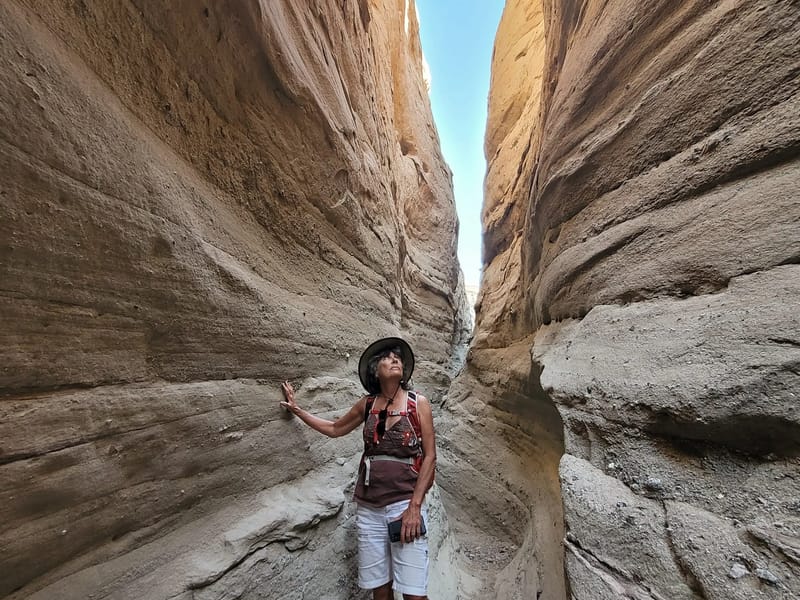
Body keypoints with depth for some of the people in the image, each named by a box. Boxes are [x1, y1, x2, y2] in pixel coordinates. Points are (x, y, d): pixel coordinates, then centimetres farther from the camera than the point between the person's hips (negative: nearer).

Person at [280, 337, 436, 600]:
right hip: (368, 507, 3)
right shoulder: (367, 403, 2)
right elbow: (334, 428, 16)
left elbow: (430, 456, -5)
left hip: (404, 503, -2)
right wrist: (295, 408, 13)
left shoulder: (418, 403, -6)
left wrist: (415, 506, -12)